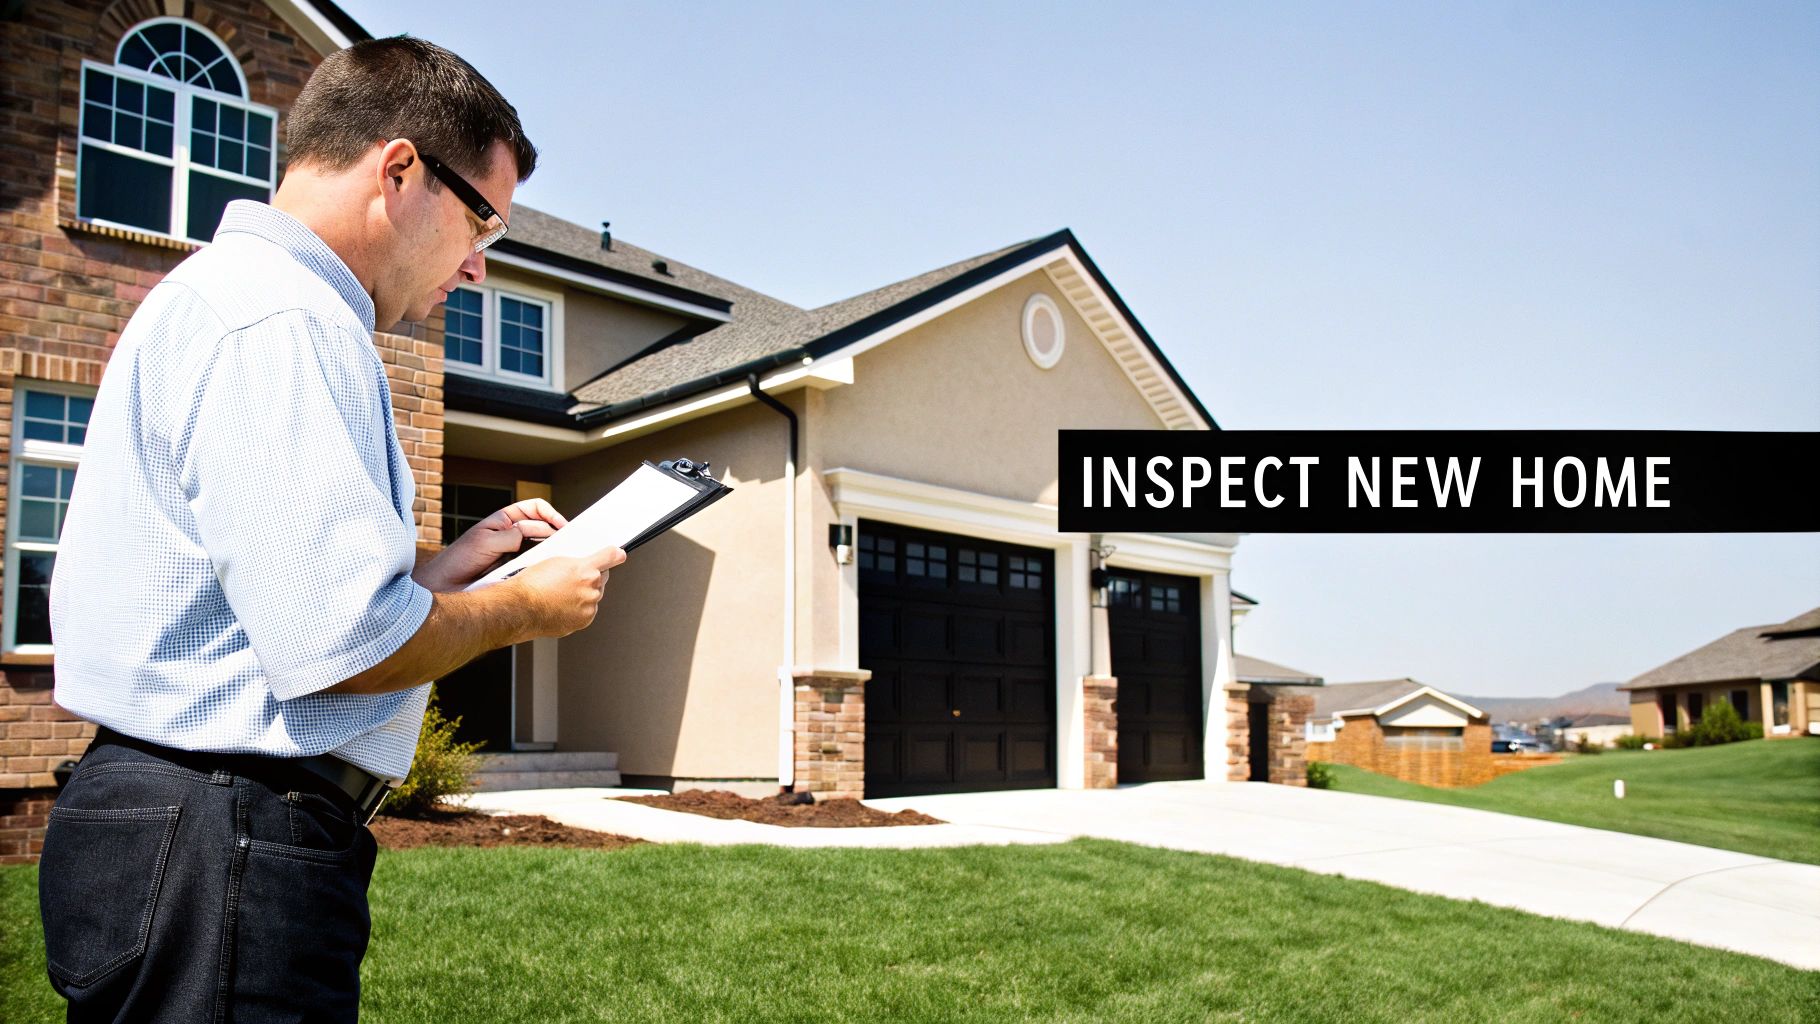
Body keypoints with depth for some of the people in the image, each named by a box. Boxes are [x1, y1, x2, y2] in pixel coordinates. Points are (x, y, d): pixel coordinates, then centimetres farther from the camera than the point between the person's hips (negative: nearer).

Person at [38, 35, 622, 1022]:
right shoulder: (282, 318, -18)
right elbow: (339, 644, -25)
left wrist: (448, 565, 12)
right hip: (224, 851, -11)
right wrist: (527, 606, -8)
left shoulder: (219, 293, 18)